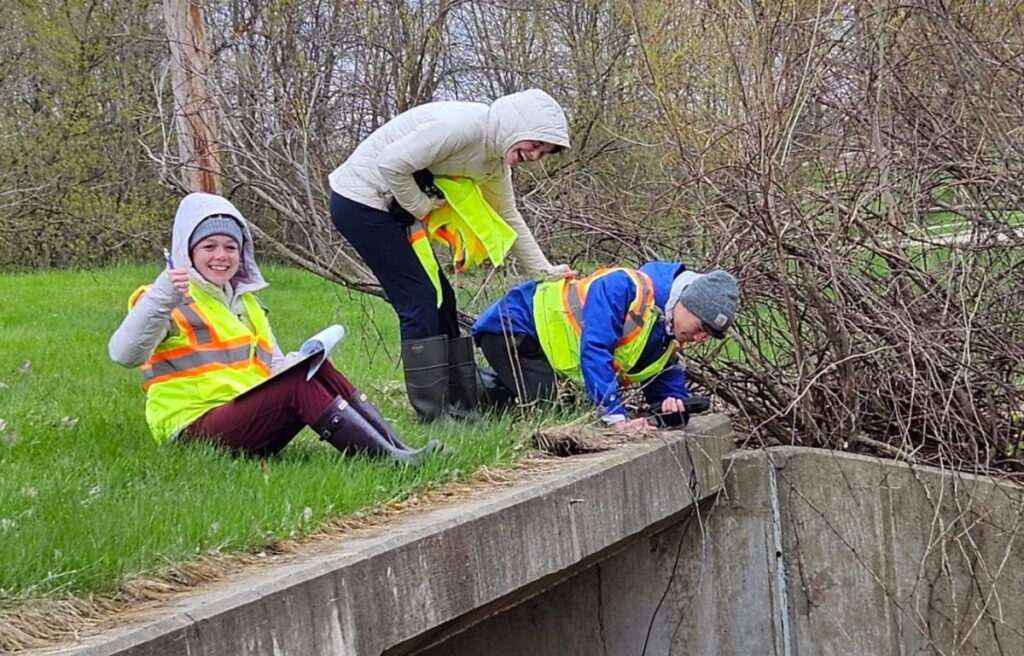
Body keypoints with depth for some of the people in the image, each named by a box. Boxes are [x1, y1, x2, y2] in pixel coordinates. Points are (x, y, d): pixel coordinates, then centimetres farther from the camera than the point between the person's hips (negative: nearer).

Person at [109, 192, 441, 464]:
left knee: (317, 370, -16)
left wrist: (300, 361, -4)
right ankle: (389, 460, -35)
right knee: (299, 383, -27)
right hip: (193, 431, -7)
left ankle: (397, 449, -26)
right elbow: (124, 354, -21)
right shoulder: (173, 302, -4)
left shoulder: (244, 299, 21)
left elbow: (273, 366, 21)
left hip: (250, 418, 8)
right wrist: (161, 298, -36)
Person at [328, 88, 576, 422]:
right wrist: (422, 207, -15)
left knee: (439, 298, 8)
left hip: (389, 207, 10)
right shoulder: (463, 125, -25)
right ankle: (434, 416, -6)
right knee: (420, 301, -11)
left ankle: (459, 407, 15)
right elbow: (392, 163, -28)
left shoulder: (496, 162, 5)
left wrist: (545, 270, 19)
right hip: (360, 202, -10)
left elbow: (508, 218, 19)